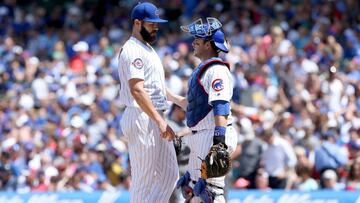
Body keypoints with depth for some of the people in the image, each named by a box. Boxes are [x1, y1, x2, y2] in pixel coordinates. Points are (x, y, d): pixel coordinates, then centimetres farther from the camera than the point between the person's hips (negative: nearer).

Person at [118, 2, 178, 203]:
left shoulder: (148, 49, 19)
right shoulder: (132, 51, -14)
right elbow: (137, 90, -25)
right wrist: (160, 121, -29)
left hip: (156, 119, 10)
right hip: (142, 119, -10)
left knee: (170, 174, 10)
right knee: (144, 180, -6)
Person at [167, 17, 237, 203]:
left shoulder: (217, 70, -14)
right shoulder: (202, 69, 19)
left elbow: (220, 107, -24)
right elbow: (191, 104, 28)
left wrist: (219, 141, -32)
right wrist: (166, 94, 35)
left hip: (212, 137, -11)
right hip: (198, 138, 11)